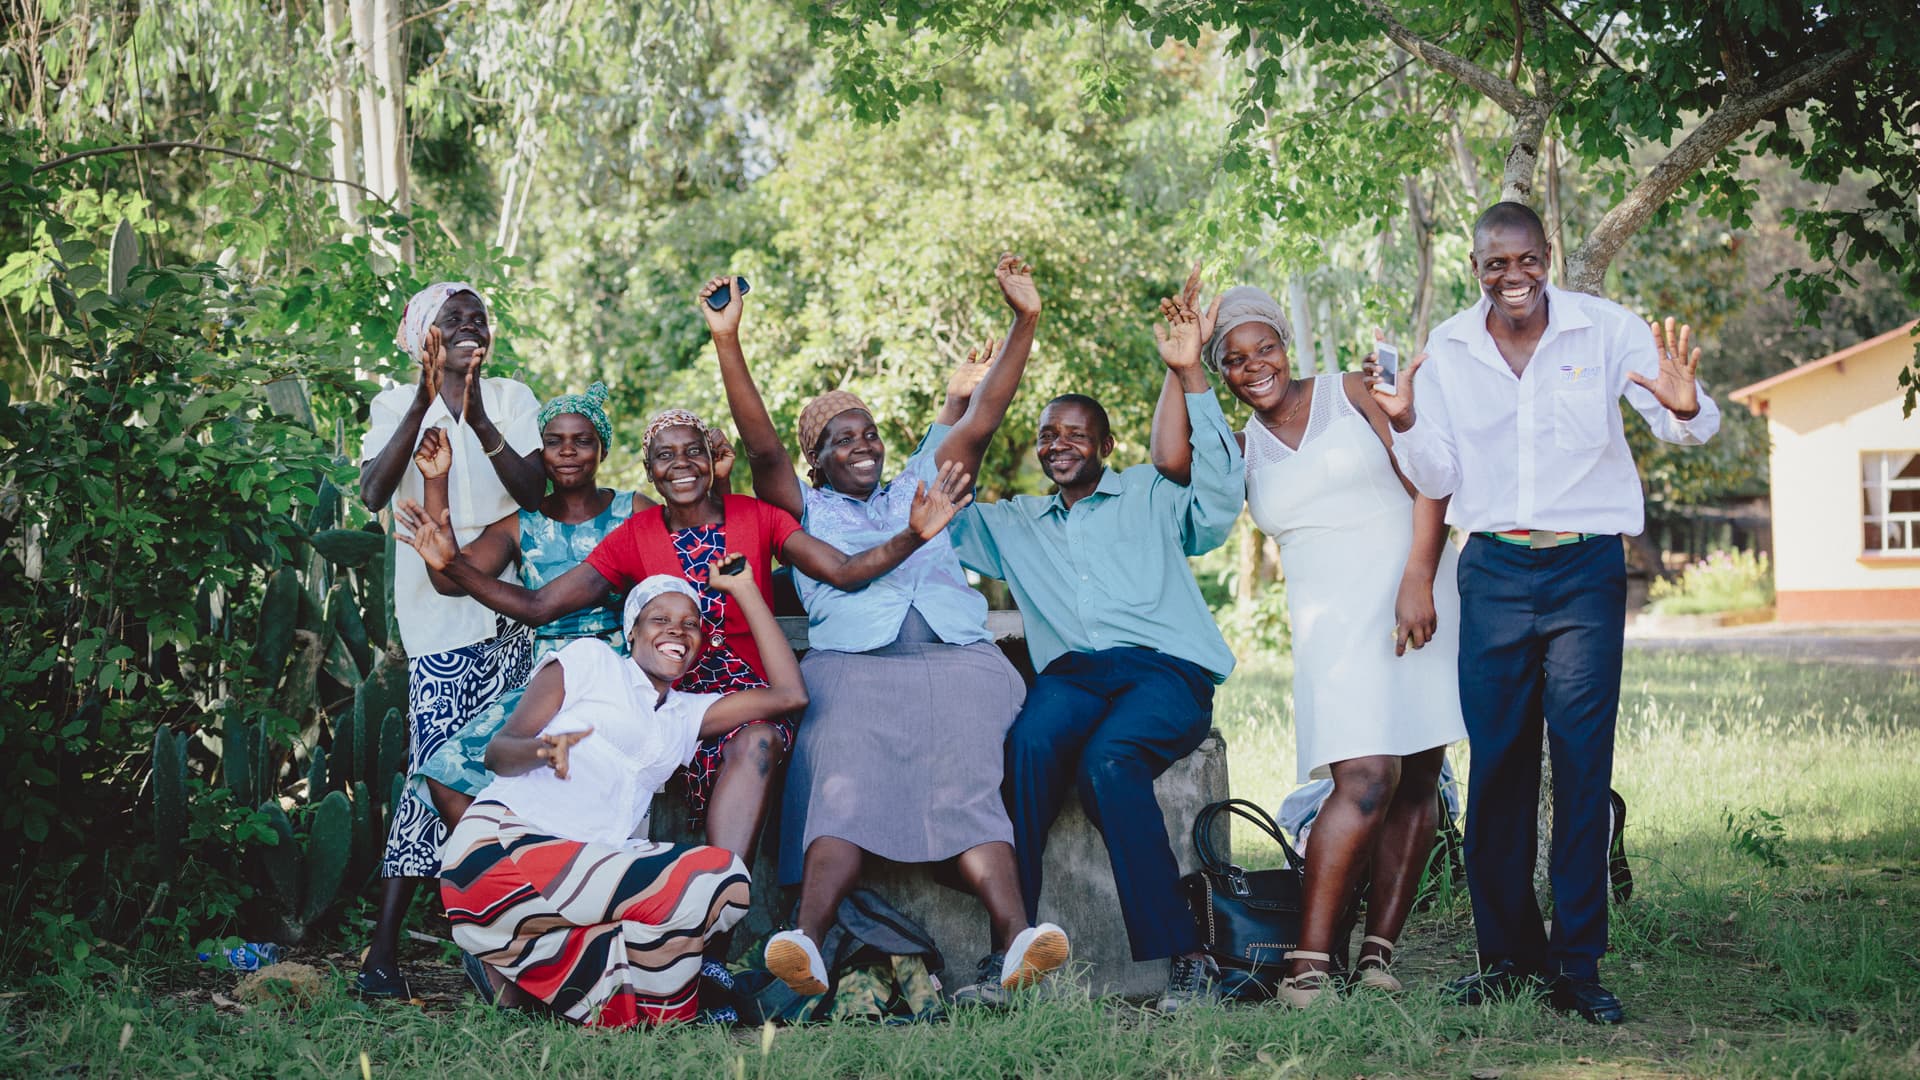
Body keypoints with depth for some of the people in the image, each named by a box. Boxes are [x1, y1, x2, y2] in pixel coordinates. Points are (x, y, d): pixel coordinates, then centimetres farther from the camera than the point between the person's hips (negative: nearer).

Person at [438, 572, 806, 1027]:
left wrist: (743, 590, 19)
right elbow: (498, 751, 4)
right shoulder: (589, 658, 12)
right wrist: (542, 748, -20)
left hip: (584, 872, 7)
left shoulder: (688, 714, 27)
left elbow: (789, 694, 17)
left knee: (727, 882, -18)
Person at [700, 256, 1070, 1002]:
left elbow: (979, 426, 22)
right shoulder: (805, 510, 25)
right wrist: (727, 341, 1)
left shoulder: (918, 490, 31)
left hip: (956, 661, 1)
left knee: (966, 779, -28)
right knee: (845, 780, -31)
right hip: (852, 668, -1)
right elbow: (760, 445, 11)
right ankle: (809, 941, -53)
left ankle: (1014, 940, -51)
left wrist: (1024, 323, 14)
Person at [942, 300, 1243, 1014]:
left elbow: (1218, 492, 3)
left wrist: (1189, 377, -3)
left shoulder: (1149, 495, 20)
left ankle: (1180, 953, -34)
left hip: (1166, 668, -2)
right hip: (1071, 673, 3)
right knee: (1031, 743, -34)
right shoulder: (1012, 524, 30)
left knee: (1108, 759, -36)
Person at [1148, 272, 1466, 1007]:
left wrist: (1418, 579, -12)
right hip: (1336, 622, 0)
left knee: (1418, 781, -1)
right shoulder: (1242, 450, 14)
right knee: (1366, 780, -17)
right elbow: (1169, 459, -7)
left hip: (1419, 600, 0)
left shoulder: (1350, 394, 7)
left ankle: (1378, 950, 5)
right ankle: (1309, 961, -16)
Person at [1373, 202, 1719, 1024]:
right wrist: (1404, 424, -13)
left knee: (1582, 766, -4)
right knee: (1496, 765, 2)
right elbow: (1437, 480, 7)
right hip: (1494, 570, 2)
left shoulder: (1606, 330, -4)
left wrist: (1683, 407, -30)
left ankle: (1578, 965, 1)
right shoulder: (1446, 351, 4)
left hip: (1586, 570, -2)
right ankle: (1507, 954, 13)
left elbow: (1690, 431, -5)